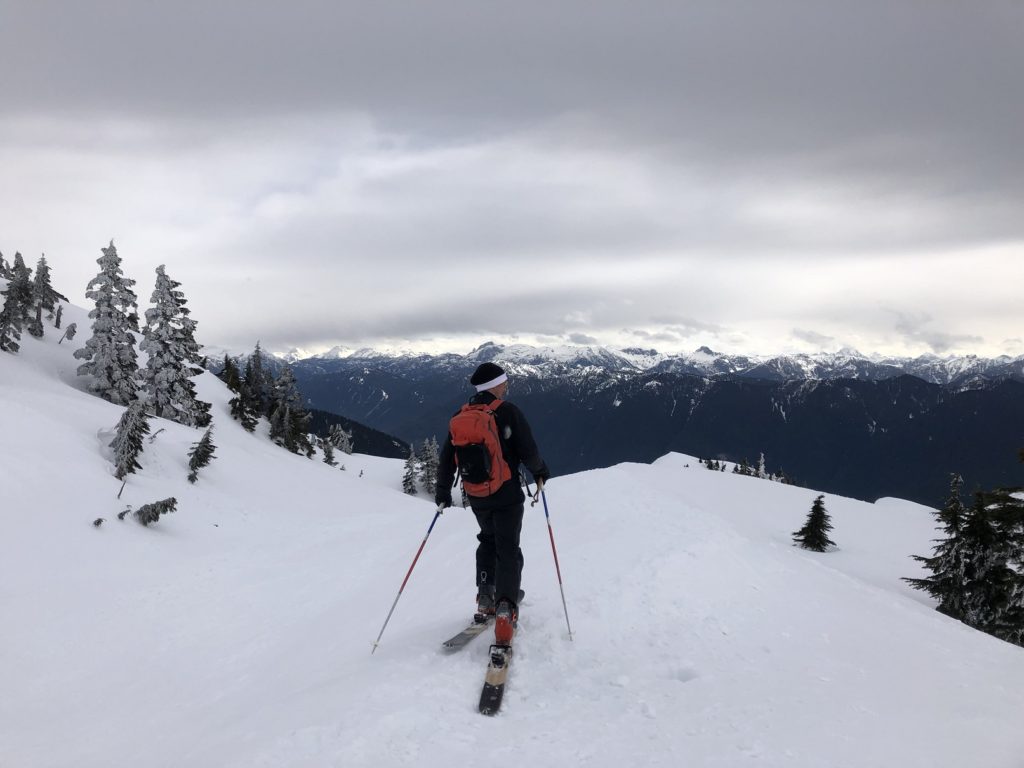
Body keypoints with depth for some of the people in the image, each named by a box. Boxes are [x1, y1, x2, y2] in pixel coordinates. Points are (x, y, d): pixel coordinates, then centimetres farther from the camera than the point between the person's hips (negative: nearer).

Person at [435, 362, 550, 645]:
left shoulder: (459, 417, 3)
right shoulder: (508, 412, -13)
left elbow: (447, 459, 7)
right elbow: (528, 451, -13)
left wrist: (443, 492, 18)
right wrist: (540, 472, 7)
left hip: (476, 497, 5)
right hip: (507, 495, -5)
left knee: (488, 540, 26)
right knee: (508, 550, 0)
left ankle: (485, 597, 23)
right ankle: (505, 608, -15)